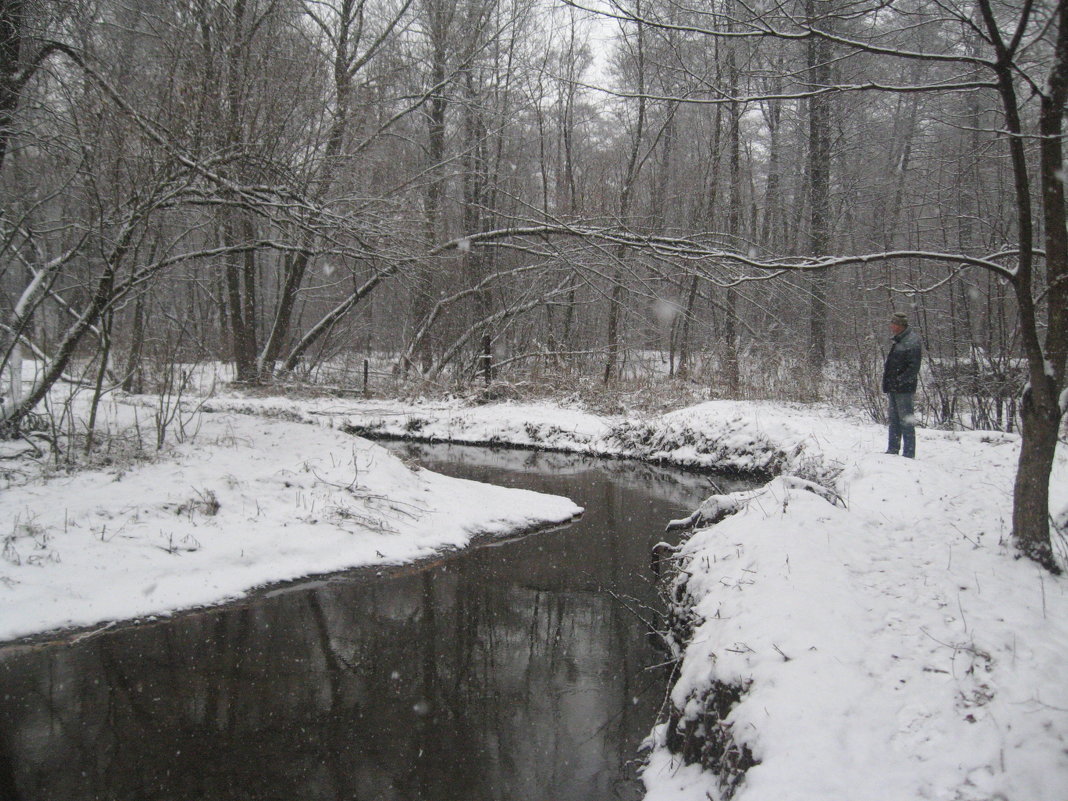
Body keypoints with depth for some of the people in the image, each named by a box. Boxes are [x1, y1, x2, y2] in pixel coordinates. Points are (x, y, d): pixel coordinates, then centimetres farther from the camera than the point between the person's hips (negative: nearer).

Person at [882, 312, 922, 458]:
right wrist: (888, 382, 16)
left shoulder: (912, 341, -13)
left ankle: (909, 454, 0)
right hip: (893, 388, 9)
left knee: (906, 421, -4)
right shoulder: (896, 341, 15)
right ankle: (893, 450, 24)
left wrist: (901, 380, -21)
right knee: (894, 420, 15)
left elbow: (914, 367, -19)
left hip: (904, 388, -9)